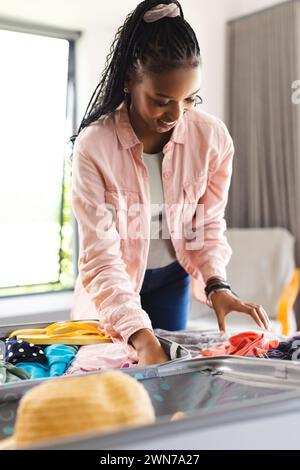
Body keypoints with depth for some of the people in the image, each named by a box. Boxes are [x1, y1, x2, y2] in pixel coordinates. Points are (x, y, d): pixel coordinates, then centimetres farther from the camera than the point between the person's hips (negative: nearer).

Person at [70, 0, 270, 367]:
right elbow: (101, 256, -29)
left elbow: (209, 225, -6)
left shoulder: (213, 137, -17)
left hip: (171, 277, 3)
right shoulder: (93, 146, -27)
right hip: (115, 282, -2)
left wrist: (216, 285, -24)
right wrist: (141, 338, -39)